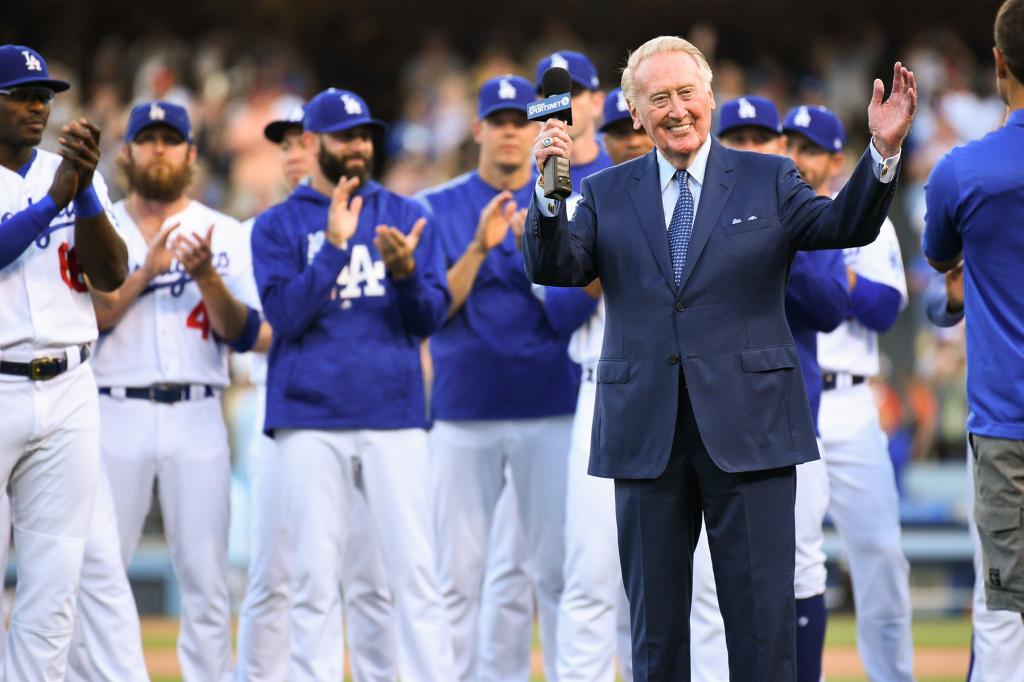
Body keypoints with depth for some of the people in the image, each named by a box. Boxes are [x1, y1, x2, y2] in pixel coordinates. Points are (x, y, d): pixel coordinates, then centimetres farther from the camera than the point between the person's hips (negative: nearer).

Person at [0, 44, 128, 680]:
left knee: (54, 586, 4)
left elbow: (111, 275, 0)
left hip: (69, 392, 5)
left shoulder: (76, 178, 12)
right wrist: (53, 198, -23)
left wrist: (86, 189, -14)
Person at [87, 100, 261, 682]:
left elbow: (243, 334, 1)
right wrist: (149, 268, -12)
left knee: (206, 578, -1)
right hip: (117, 415, -1)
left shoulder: (225, 234, 10)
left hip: (198, 417, 1)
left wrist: (206, 276, -15)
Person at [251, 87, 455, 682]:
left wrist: (404, 269, -15)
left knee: (417, 569, -5)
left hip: (395, 415, 1)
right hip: (311, 418, -1)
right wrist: (335, 246, -13)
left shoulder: (406, 216, 12)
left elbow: (431, 317, 5)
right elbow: (284, 315, -5)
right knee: (316, 576, -1)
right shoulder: (278, 225, 8)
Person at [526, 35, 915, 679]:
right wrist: (549, 189, -19)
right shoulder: (606, 194, 10)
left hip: (747, 426, -2)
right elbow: (555, 268, -2)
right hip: (646, 431, 2)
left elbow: (844, 226, -8)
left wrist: (883, 153, -25)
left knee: (764, 613, -2)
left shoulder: (767, 180, 6)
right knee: (655, 614, 8)